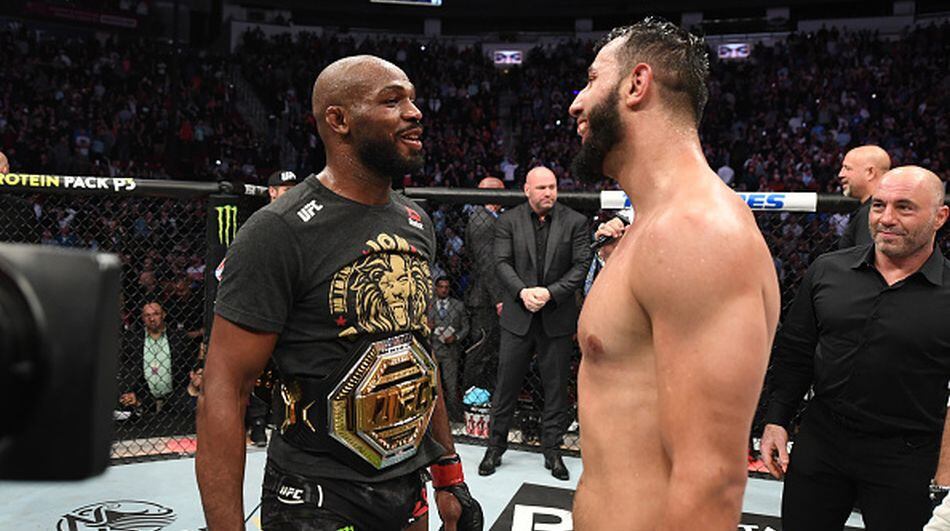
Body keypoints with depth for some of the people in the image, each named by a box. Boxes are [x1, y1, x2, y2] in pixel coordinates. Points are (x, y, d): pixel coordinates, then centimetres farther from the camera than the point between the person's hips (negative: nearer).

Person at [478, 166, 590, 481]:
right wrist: (522, 291, -19)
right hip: (517, 316, 0)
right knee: (506, 383, 7)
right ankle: (495, 447, 21)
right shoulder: (508, 221, 3)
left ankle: (552, 450, 23)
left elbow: (581, 265, -4)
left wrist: (550, 292, -15)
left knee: (556, 386, 8)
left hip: (557, 317, 0)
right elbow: (502, 262, -3)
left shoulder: (575, 222, 2)